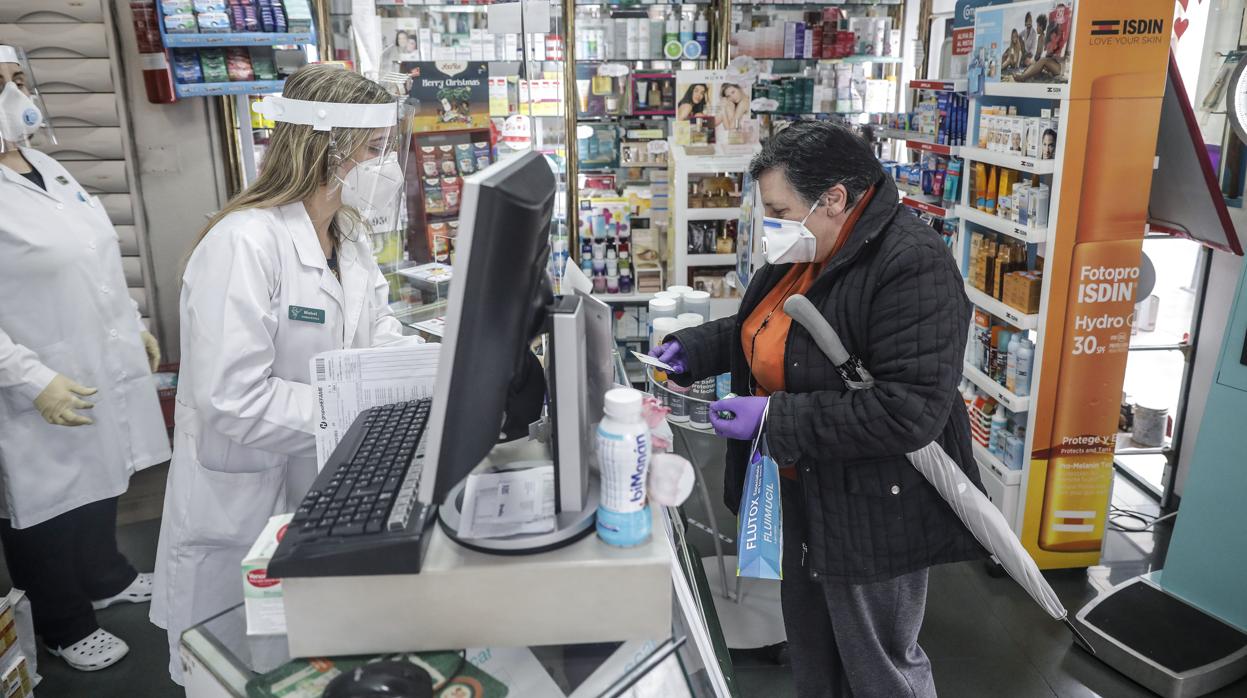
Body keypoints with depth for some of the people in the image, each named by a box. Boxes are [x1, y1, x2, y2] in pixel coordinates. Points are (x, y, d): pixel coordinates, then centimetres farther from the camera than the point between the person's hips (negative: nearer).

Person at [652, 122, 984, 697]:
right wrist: (691, 349, 4)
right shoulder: (804, 251, 2)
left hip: (876, 510, -8)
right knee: (812, 647, 26)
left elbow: (908, 412, -32)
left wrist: (775, 418, -29)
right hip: (806, 492, 9)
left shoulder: (914, 269, -27)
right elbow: (766, 326, 19)